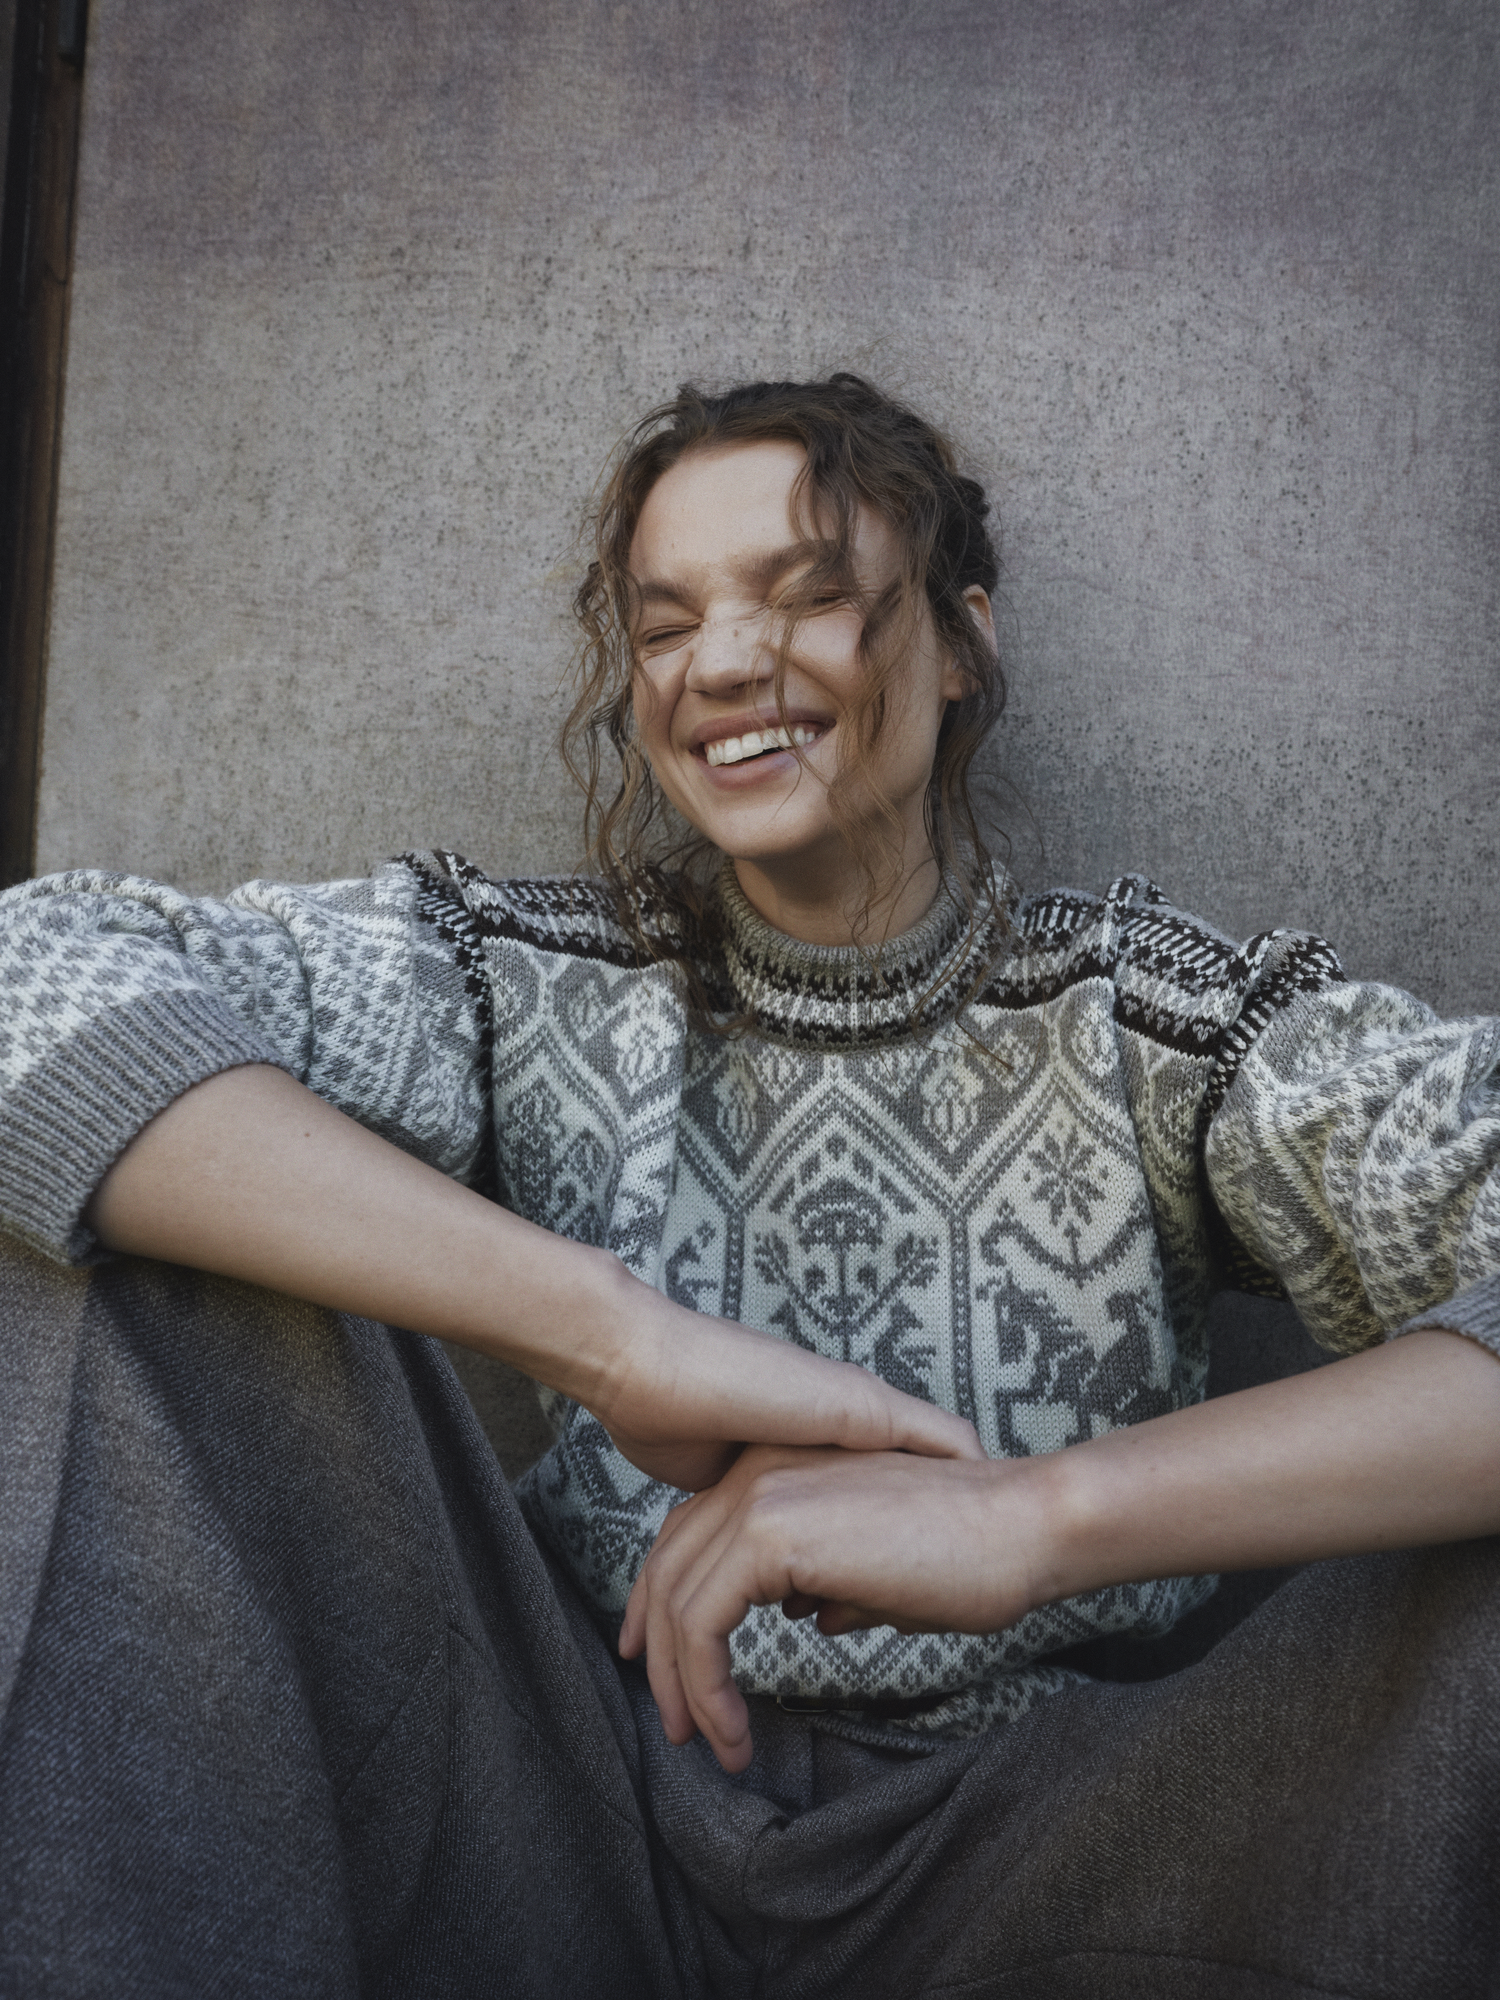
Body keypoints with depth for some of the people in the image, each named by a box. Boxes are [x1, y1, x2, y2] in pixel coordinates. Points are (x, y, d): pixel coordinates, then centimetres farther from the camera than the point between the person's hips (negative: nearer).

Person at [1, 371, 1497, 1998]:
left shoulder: (1172, 1017, -4)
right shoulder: (522, 980, -3)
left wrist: (1032, 1514, -36)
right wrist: (616, 1332, -30)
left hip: (1020, 1847, 0)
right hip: (585, 1799, 1)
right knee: (130, 1217, -16)